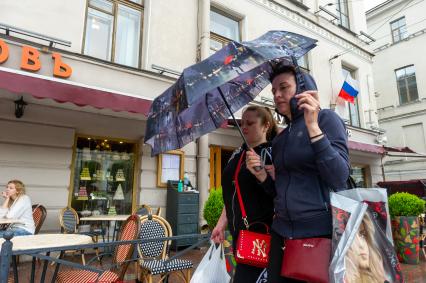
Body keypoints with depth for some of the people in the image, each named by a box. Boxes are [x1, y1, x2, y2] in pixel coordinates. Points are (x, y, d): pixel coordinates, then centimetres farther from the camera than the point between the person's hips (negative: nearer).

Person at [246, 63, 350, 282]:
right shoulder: (279, 140, 12)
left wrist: (312, 126, -21)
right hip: (282, 233, 6)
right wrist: (261, 174, -2)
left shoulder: (326, 119, -4)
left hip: (322, 232, -5)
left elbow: (339, 179, -17)